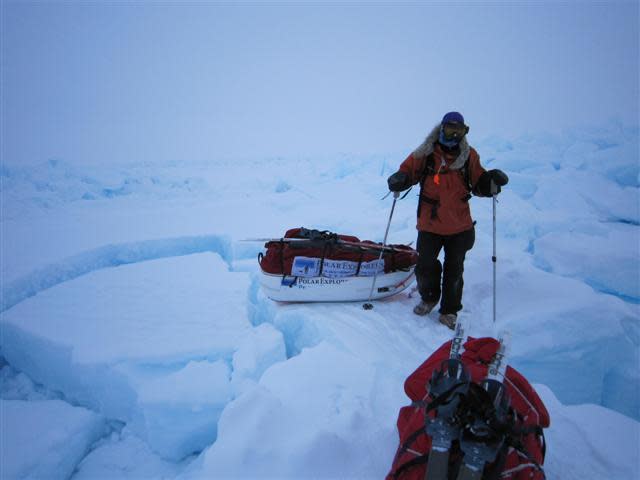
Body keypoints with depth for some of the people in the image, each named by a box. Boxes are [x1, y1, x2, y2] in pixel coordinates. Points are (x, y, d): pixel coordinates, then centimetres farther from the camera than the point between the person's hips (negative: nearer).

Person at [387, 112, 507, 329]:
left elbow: (478, 184, 7)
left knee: (454, 270, 10)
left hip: (460, 227, 1)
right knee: (425, 266, 4)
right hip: (429, 224, -1)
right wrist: (399, 180, -21)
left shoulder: (469, 156, 1)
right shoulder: (425, 154, -6)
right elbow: (408, 171, 1)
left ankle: (449, 311, 28)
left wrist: (491, 182, -13)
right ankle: (429, 298, 35)